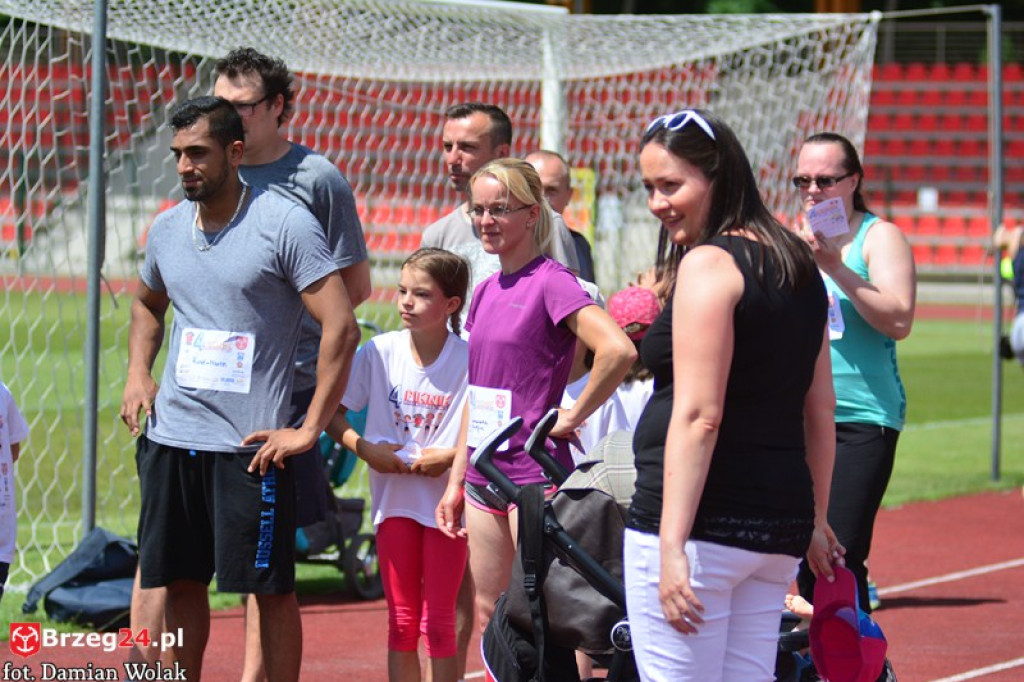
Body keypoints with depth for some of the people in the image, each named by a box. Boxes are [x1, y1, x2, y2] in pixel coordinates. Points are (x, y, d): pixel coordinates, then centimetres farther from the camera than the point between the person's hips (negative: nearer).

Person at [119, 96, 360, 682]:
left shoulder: (286, 223, -10)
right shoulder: (169, 229, 9)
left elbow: (342, 327, -14)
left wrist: (311, 429, -16)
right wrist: (138, 374, 13)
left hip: (251, 442, -6)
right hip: (171, 436, 6)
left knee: (271, 587, -3)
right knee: (180, 582, 9)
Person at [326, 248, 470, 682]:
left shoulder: (468, 361, -10)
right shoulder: (380, 352, -3)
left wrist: (449, 457, -18)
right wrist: (366, 449, -11)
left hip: (446, 498, -3)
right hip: (394, 497, 3)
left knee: (438, 622, 1)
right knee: (401, 621, 8)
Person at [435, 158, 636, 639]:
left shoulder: (551, 282, -11)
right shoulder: (486, 292, 13)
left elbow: (619, 350, -26)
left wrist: (573, 416, -16)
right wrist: (456, 480, 18)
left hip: (535, 472, -8)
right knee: (490, 617, 10)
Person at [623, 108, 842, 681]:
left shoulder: (710, 264, -11)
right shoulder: (796, 265, 15)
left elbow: (698, 417, -18)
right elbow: (820, 413, 20)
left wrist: (672, 545, -20)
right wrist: (815, 522, 27)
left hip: (704, 520, -9)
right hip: (779, 525, 9)